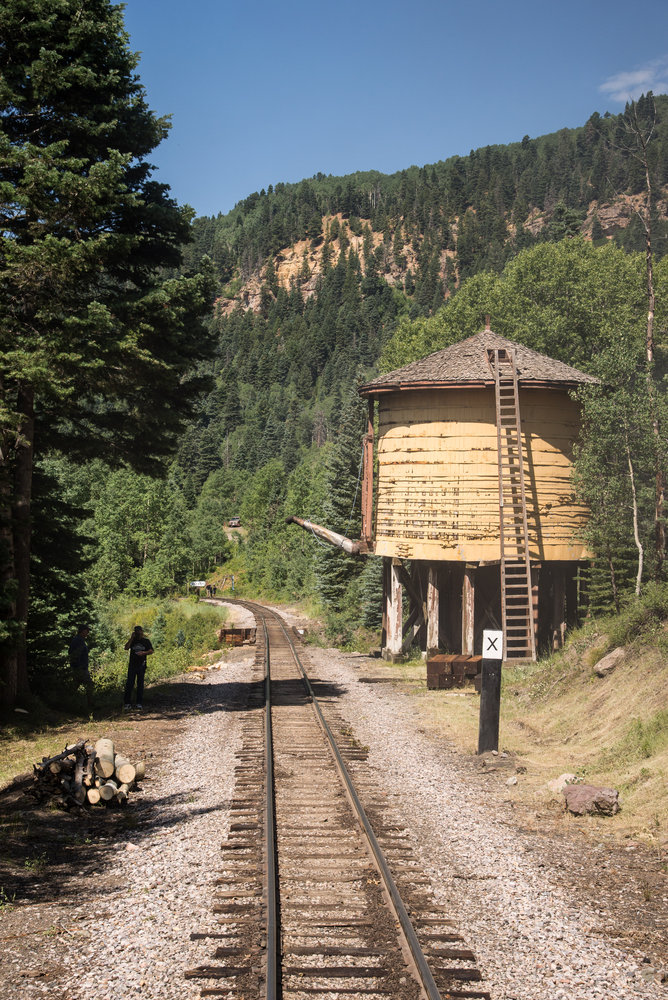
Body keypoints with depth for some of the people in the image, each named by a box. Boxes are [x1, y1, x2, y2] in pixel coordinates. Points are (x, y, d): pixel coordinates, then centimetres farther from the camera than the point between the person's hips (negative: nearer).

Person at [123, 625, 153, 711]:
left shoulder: (146, 641, 7)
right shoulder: (132, 640, 9)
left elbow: (151, 651, 2)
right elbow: (126, 648, -7)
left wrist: (143, 653, -15)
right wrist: (131, 638, -9)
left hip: (141, 665, 0)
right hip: (132, 664, 0)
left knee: (140, 684, 2)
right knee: (129, 684, -5)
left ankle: (139, 703, 8)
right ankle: (127, 703, -1)